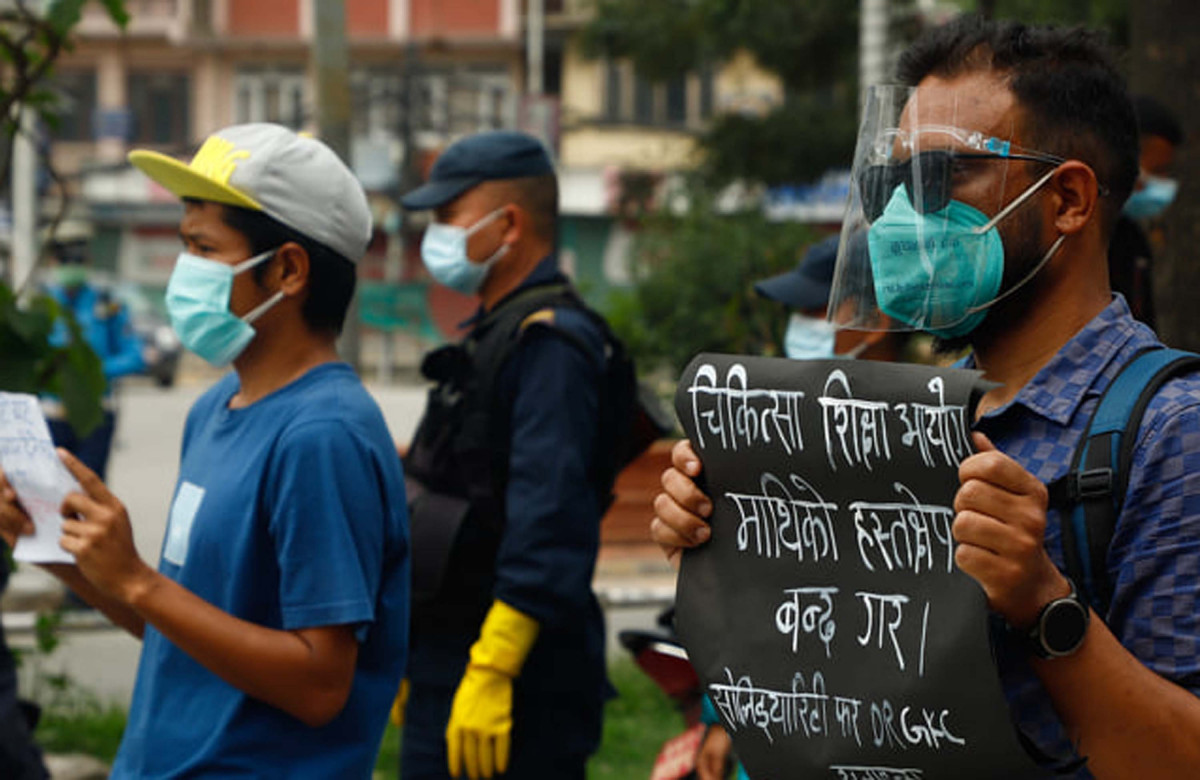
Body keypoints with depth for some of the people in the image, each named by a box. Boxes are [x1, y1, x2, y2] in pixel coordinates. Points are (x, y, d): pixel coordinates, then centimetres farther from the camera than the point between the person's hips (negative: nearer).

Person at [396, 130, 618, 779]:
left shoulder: (551, 346, -15)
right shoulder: (492, 336, 18)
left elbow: (546, 528, -23)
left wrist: (489, 674, -27)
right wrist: (414, 656, 24)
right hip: (446, 665, 10)